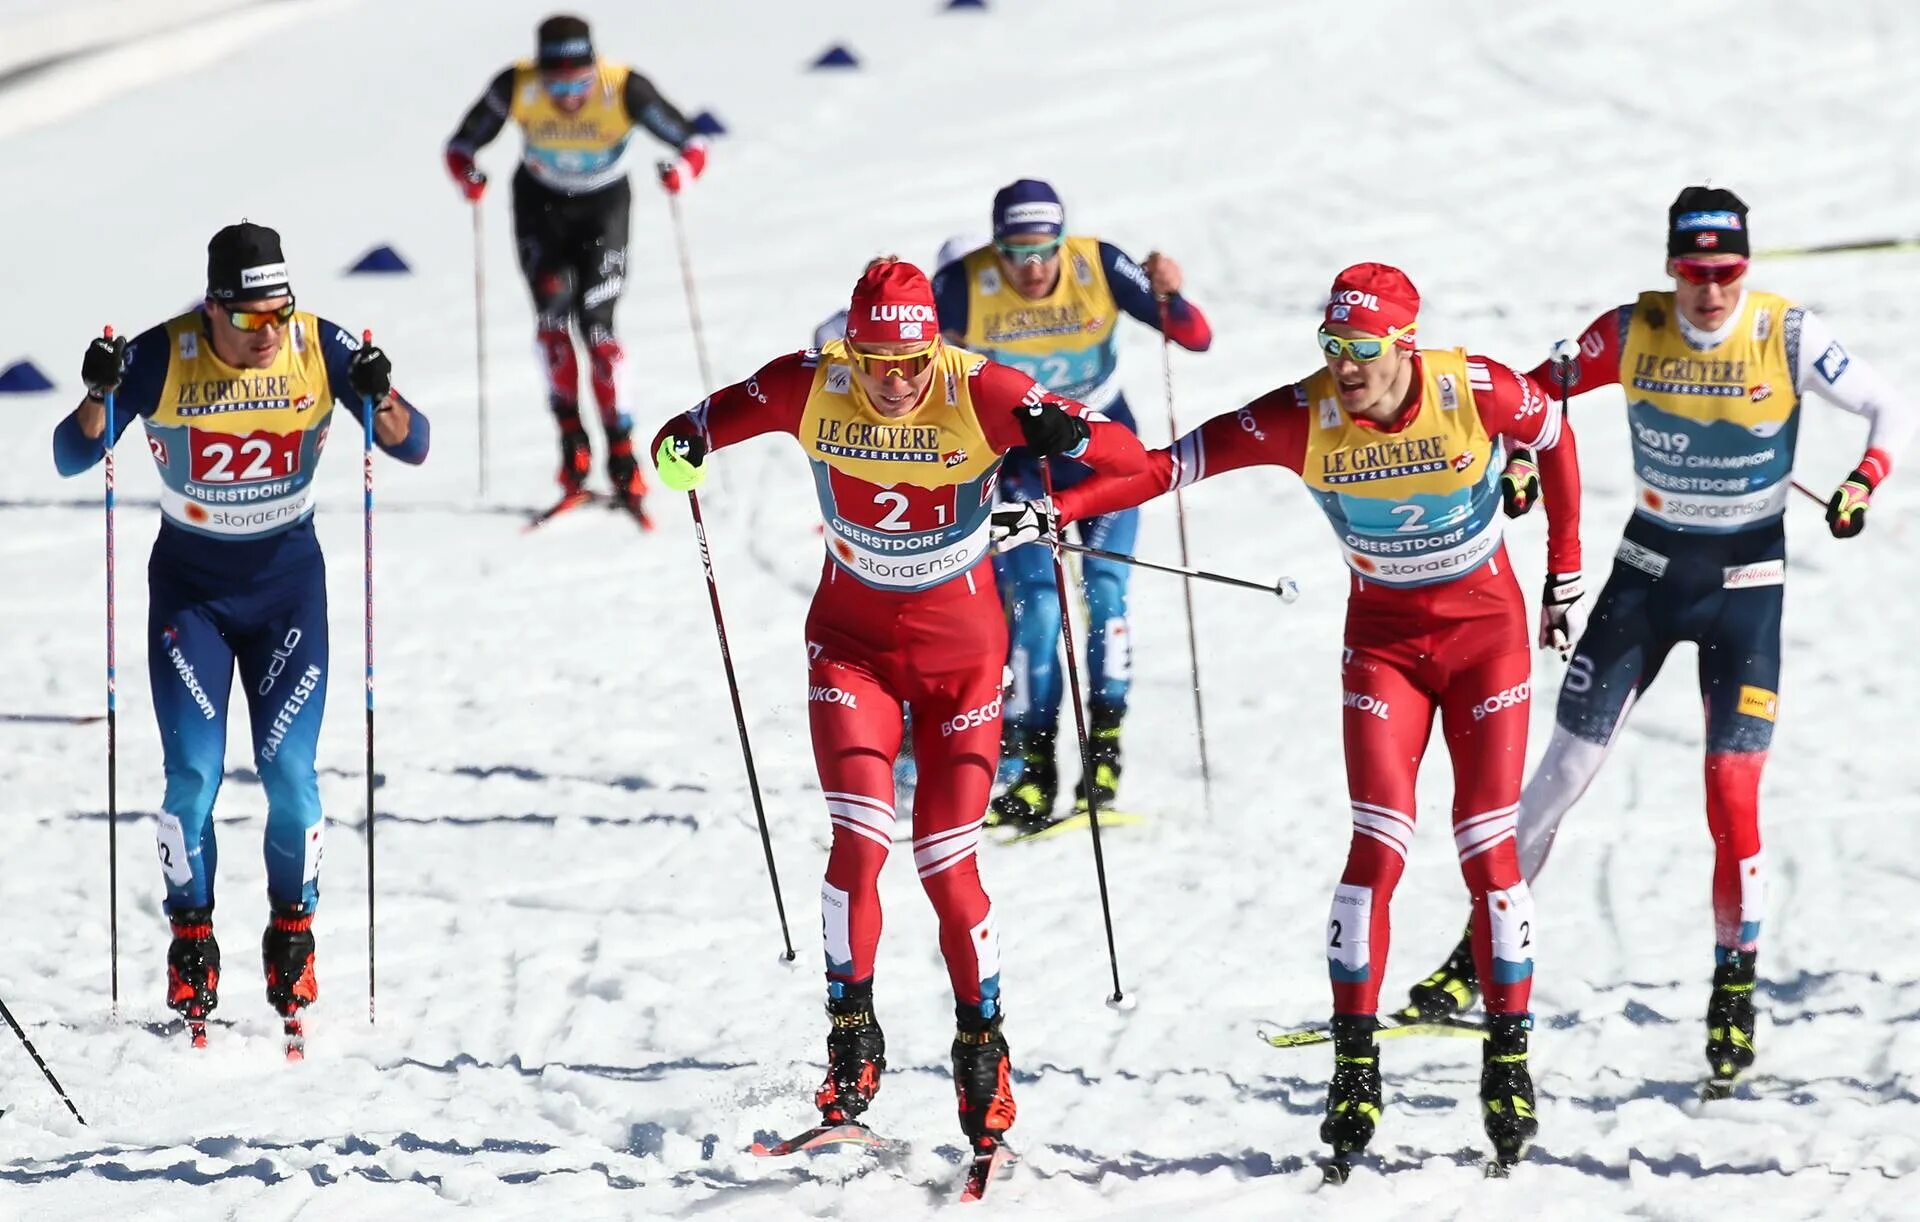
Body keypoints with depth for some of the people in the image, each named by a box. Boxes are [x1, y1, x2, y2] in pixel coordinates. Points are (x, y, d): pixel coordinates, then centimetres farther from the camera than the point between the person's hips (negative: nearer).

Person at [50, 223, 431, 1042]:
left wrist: (381, 398, -33)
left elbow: (412, 449, -11)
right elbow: (72, 460, -14)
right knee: (194, 773, -10)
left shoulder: (320, 348, -14)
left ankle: (292, 935, 11)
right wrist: (100, 396, -34)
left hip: (289, 581, 1)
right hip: (190, 583, 0)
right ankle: (191, 938, 6)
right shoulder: (162, 358, -17)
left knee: (289, 772, -9)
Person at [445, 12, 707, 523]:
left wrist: (682, 169, -45)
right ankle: (570, 438, -11)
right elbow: (463, 144, -13)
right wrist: (467, 174, -36)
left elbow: (692, 144, -22)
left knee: (596, 322, -13)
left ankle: (623, 462, -7)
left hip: (603, 207, -1)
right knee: (552, 308, -20)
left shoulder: (624, 89, -29)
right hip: (540, 206, 1)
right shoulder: (517, 87, -26)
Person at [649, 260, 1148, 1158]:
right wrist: (681, 450, -29)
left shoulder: (976, 394, -23)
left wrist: (1064, 437, -47)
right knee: (861, 839, -15)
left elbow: (1128, 460, -25)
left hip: (962, 651, -1)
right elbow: (700, 429, -4)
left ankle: (981, 1043, 19)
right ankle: (853, 1041, -1)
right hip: (853, 640, 1)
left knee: (948, 863, -1)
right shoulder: (810, 388, -17)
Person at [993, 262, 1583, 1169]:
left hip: (1487, 629, -1)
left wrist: (1565, 570, 7)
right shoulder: (1303, 417, -19)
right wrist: (1055, 508, -36)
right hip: (1384, 640, 1)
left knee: (1488, 849, -5)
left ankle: (1509, 1058, 7)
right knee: (1379, 845, -11)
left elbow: (1555, 437, 1)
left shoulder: (1478, 392, -20)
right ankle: (1354, 1062, -2)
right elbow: (1173, 463, -24)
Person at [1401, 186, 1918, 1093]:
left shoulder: (1787, 336, -14)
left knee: (1732, 796, -9)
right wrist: (1520, 457, -14)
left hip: (1747, 583, -2)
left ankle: (1735, 983, 9)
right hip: (1648, 568, 2)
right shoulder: (1633, 332, -9)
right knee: (1565, 771, 0)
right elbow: (1537, 394, 5)